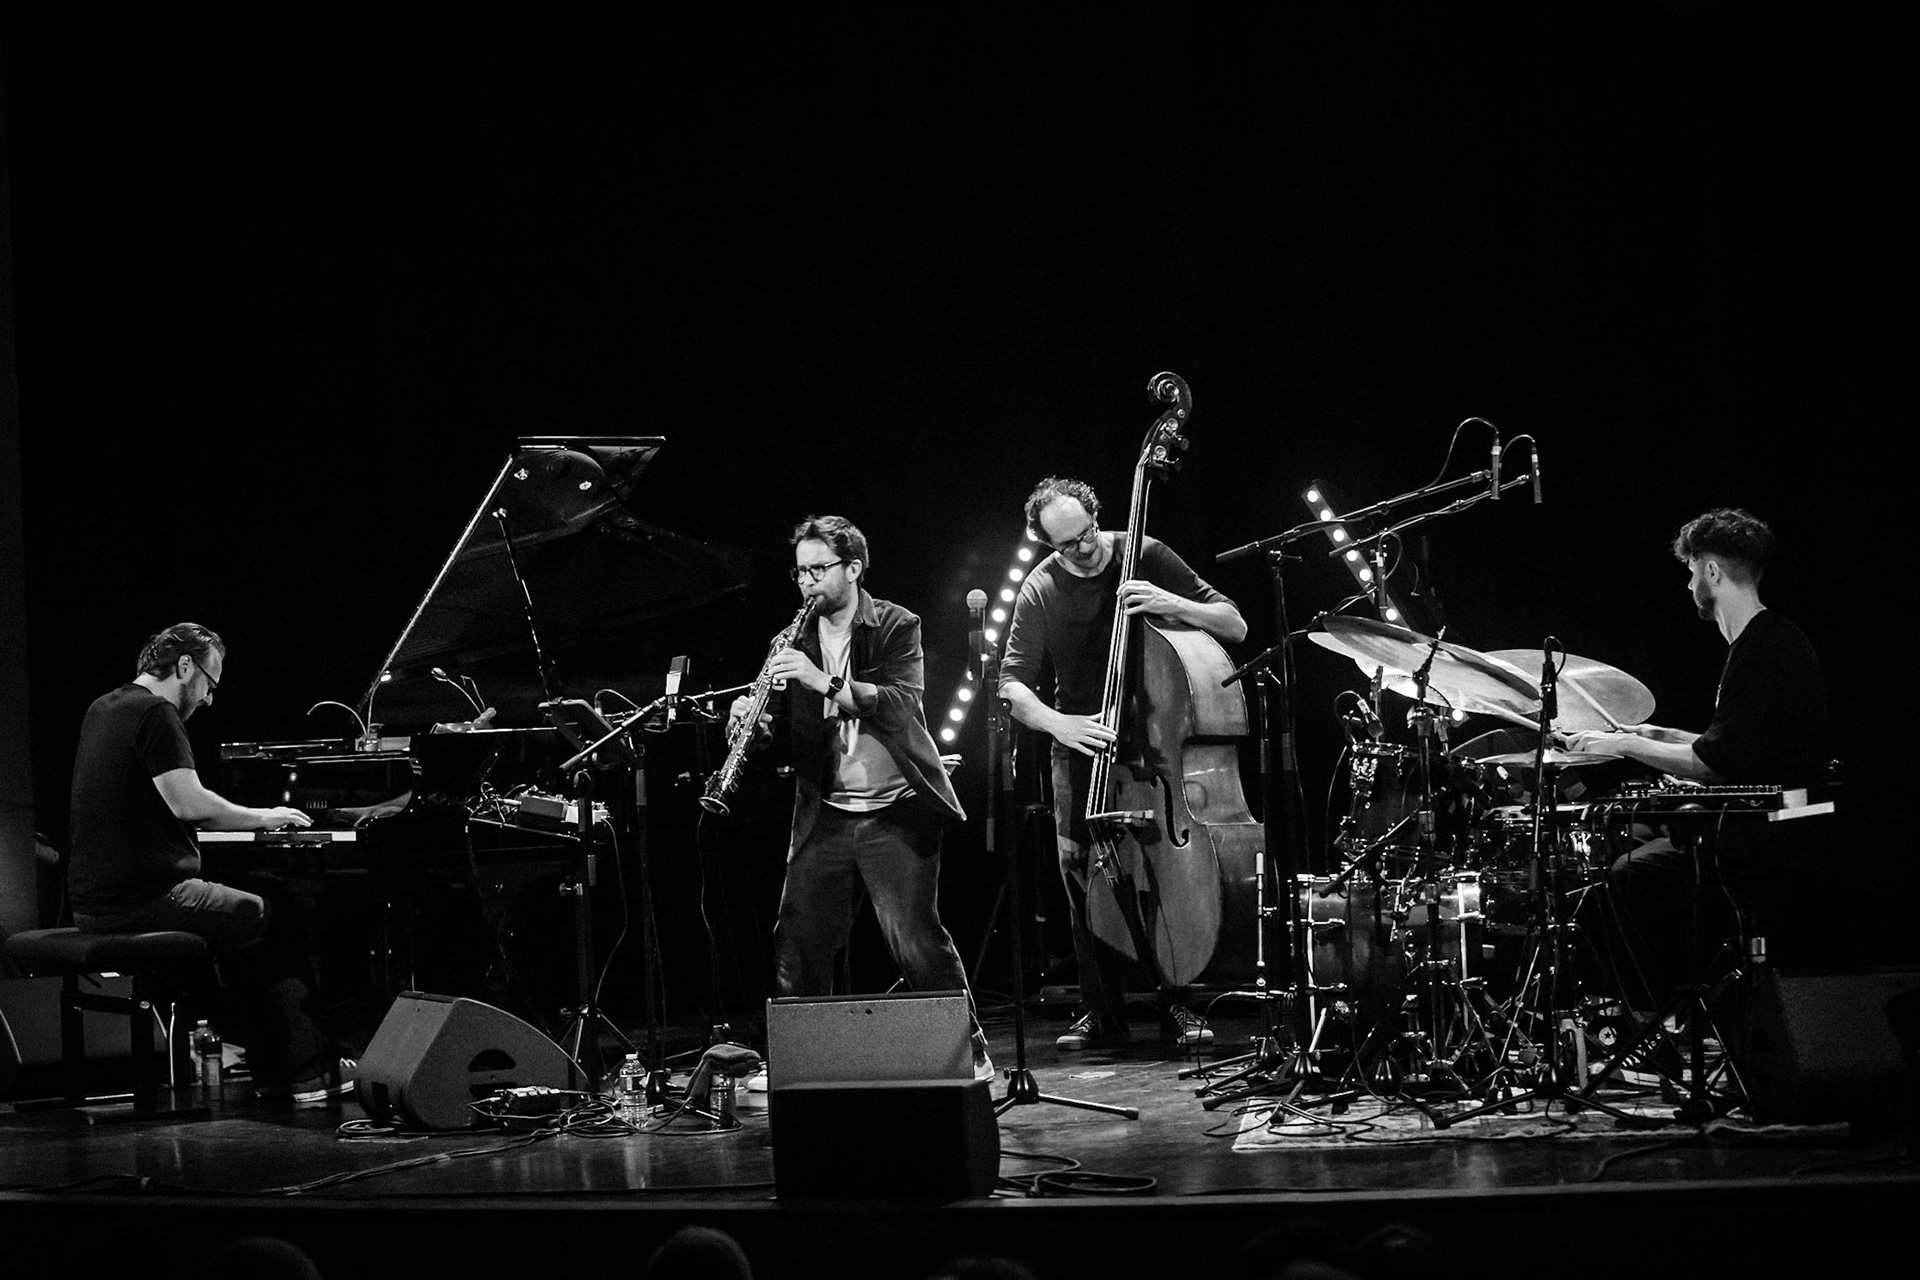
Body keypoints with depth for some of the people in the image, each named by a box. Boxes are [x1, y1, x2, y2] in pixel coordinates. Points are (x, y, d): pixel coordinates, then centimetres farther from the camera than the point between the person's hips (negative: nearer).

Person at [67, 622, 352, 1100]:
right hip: (146, 900, -10)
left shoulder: (103, 710, 16)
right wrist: (263, 818, -6)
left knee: (243, 921, 27)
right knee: (278, 925, 6)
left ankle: (269, 1069, 25)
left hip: (93, 904, 10)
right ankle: (306, 1074, 7)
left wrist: (252, 819, 22)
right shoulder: (156, 714, -13)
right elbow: (188, 803, -22)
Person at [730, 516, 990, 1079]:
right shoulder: (799, 641, 12)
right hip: (826, 815, 5)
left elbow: (901, 704, -18)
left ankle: (970, 1051, 2)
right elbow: (792, 732, 12)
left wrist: (824, 681, -28)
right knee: (796, 942, 1)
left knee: (915, 939, -10)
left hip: (895, 810, -5)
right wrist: (754, 718, -10)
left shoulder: (897, 627, -2)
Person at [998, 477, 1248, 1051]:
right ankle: (1100, 1013, 1)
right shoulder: (1041, 591, -4)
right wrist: (1059, 723, -26)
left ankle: (1177, 1004, -4)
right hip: (1082, 745, 1)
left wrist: (1171, 603, -25)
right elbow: (1014, 686, -7)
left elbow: (1234, 626, -7)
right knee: (1081, 869, -9)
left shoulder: (1144, 557, -6)